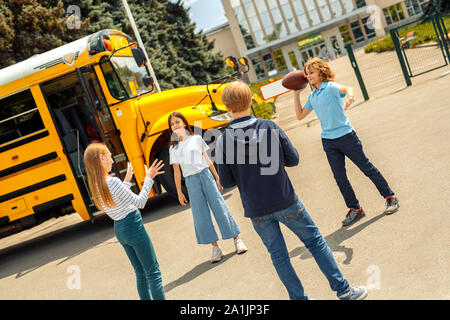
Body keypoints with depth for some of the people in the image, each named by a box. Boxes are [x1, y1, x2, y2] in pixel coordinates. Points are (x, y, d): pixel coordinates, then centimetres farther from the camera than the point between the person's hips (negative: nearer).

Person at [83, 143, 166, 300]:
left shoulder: (95, 185, 4)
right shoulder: (113, 182, -22)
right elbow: (139, 202, -16)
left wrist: (127, 181, 19)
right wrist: (149, 178, -12)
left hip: (119, 229, 9)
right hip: (133, 226, -9)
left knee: (141, 272, 18)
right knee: (153, 273, -1)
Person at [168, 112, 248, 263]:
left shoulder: (196, 139, 8)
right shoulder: (173, 148, 10)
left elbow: (207, 159, 9)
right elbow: (176, 171, 9)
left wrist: (217, 178, 7)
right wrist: (179, 192, 7)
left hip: (205, 175, -1)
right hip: (191, 181, 1)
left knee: (220, 207, -2)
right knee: (201, 215, -1)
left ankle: (237, 238, 9)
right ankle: (215, 247, 7)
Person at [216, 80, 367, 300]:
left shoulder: (223, 140, -8)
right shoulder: (269, 127, -8)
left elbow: (226, 181, -5)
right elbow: (293, 159, -3)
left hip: (256, 210, 1)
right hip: (284, 201, 0)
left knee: (278, 255, 13)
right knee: (314, 241, 13)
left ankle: (299, 297, 18)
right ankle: (343, 290, 18)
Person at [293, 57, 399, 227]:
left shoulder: (331, 87, -10)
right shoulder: (312, 96, 11)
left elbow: (346, 88, -31)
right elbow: (300, 115, 15)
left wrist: (349, 97, -55)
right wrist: (296, 94, 8)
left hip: (345, 135, -6)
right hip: (328, 141, 6)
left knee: (367, 168, 4)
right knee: (340, 177, 7)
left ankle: (390, 198, 20)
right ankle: (354, 209, 20)